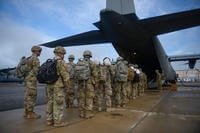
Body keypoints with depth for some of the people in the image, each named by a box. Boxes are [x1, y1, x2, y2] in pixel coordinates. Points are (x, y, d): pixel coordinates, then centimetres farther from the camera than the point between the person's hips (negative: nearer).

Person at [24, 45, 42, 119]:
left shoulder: (28, 58, 18)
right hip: (32, 79, -10)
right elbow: (37, 70, -18)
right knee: (32, 96, -5)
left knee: (28, 96, 12)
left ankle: (27, 112, 18)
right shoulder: (35, 58, -12)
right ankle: (30, 113, 1)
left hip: (27, 79, 10)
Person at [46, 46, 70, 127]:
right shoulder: (61, 62, -12)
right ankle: (58, 121, 6)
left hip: (49, 85, 9)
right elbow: (65, 75, -14)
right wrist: (67, 84, -3)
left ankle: (49, 120, 21)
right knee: (58, 103, -1)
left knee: (50, 102, 13)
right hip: (58, 85, -8)